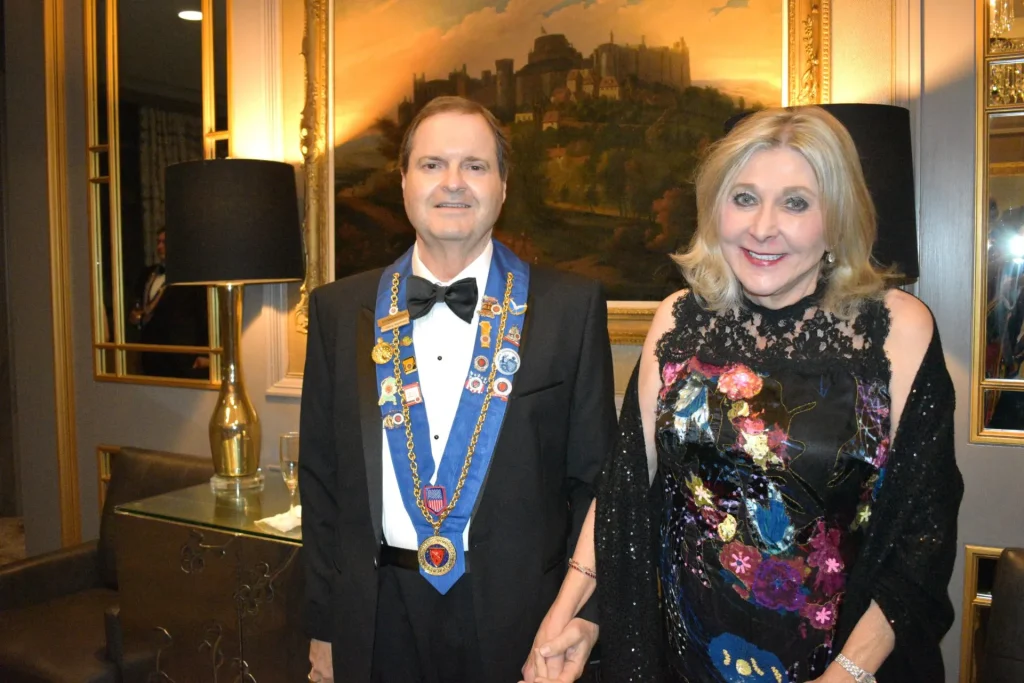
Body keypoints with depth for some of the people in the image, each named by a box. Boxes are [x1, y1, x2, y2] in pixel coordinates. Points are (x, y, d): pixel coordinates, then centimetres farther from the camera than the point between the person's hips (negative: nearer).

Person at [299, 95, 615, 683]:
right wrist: (323, 624, 5)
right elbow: (321, 475, 4)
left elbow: (594, 476, -3)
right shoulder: (340, 310, 0)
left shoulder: (571, 307, -7)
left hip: (518, 613, -1)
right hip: (380, 618, 2)